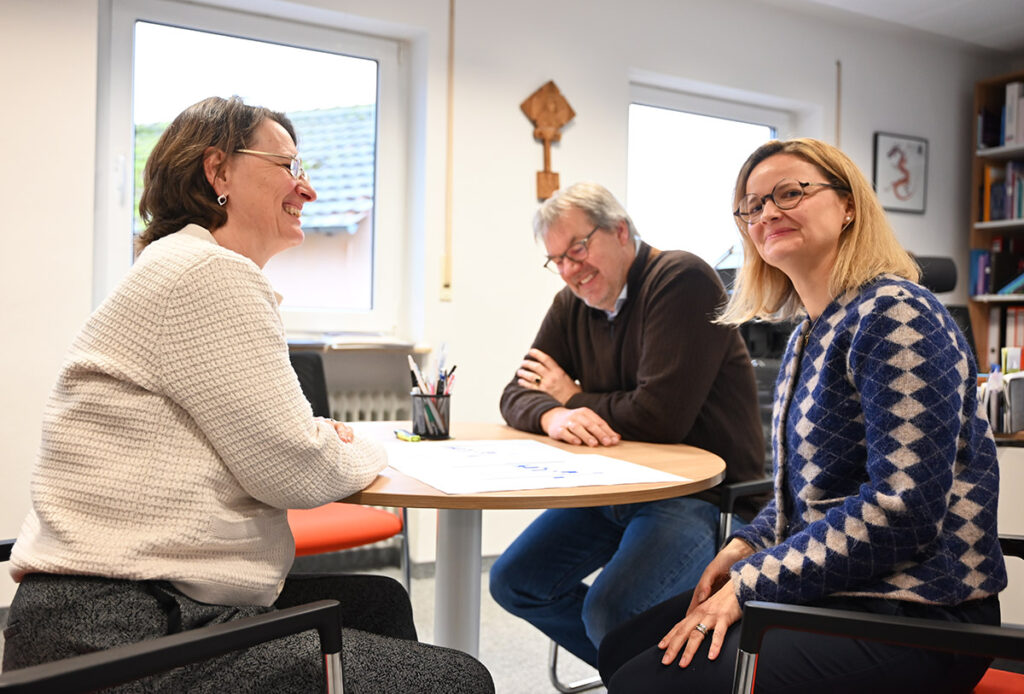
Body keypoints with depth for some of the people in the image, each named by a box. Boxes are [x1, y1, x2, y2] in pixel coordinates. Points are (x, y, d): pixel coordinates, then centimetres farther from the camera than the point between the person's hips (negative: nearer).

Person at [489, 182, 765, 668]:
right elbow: (517, 394, 6)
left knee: (609, 610, -27)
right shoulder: (572, 304, 8)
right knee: (513, 583, 3)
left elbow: (661, 417, -24)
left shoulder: (681, 279, -15)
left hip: (706, 489, -8)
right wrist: (552, 414, -19)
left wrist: (573, 397, -7)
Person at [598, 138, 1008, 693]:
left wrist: (750, 583, -19)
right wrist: (745, 547, 2)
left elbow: (905, 510, -24)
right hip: (830, 592, 9)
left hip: (912, 612, -9)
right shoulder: (808, 334, 12)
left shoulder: (894, 314, -17)